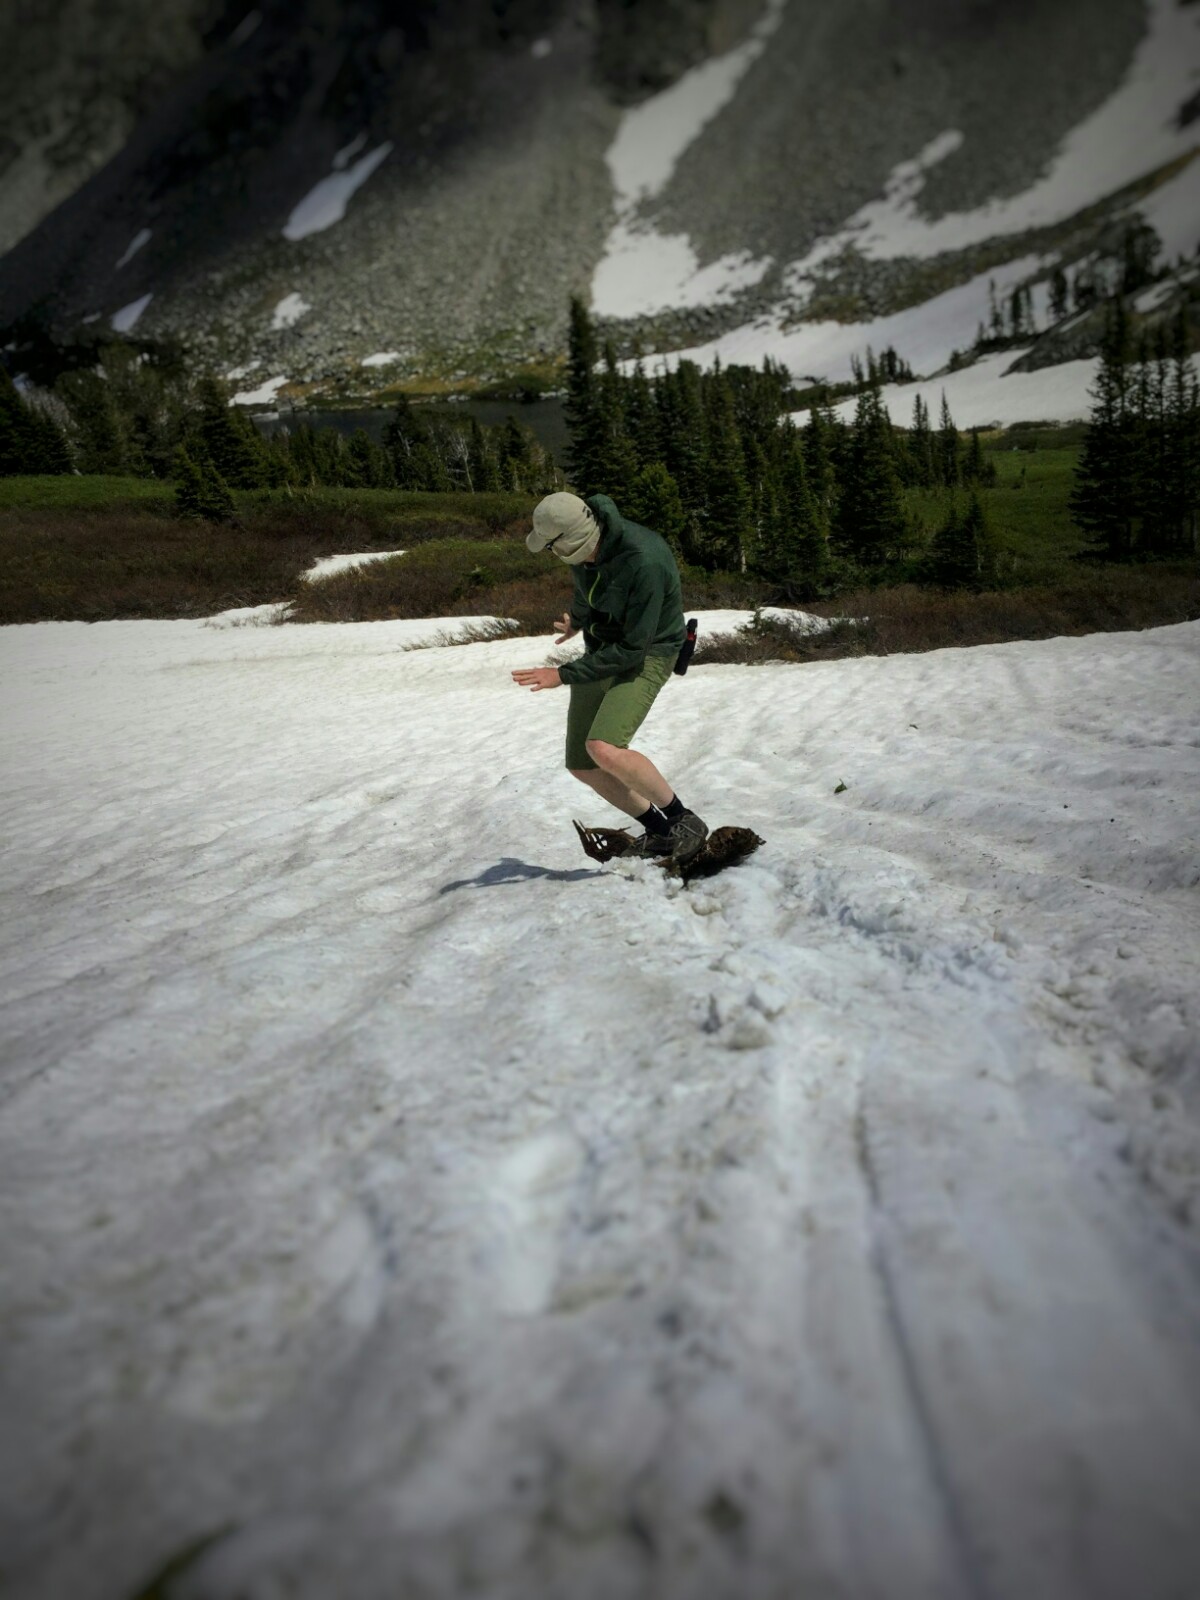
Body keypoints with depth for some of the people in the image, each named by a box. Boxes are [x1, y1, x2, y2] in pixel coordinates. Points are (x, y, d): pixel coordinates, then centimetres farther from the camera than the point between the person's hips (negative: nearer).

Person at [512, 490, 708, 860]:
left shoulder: (645, 562, -31)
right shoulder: (584, 546, -8)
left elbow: (633, 649, -28)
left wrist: (562, 675, -23)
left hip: (645, 656, -8)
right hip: (600, 650, 8)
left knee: (604, 750, -30)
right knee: (581, 765, 5)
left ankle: (684, 821, -10)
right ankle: (657, 831, 21)